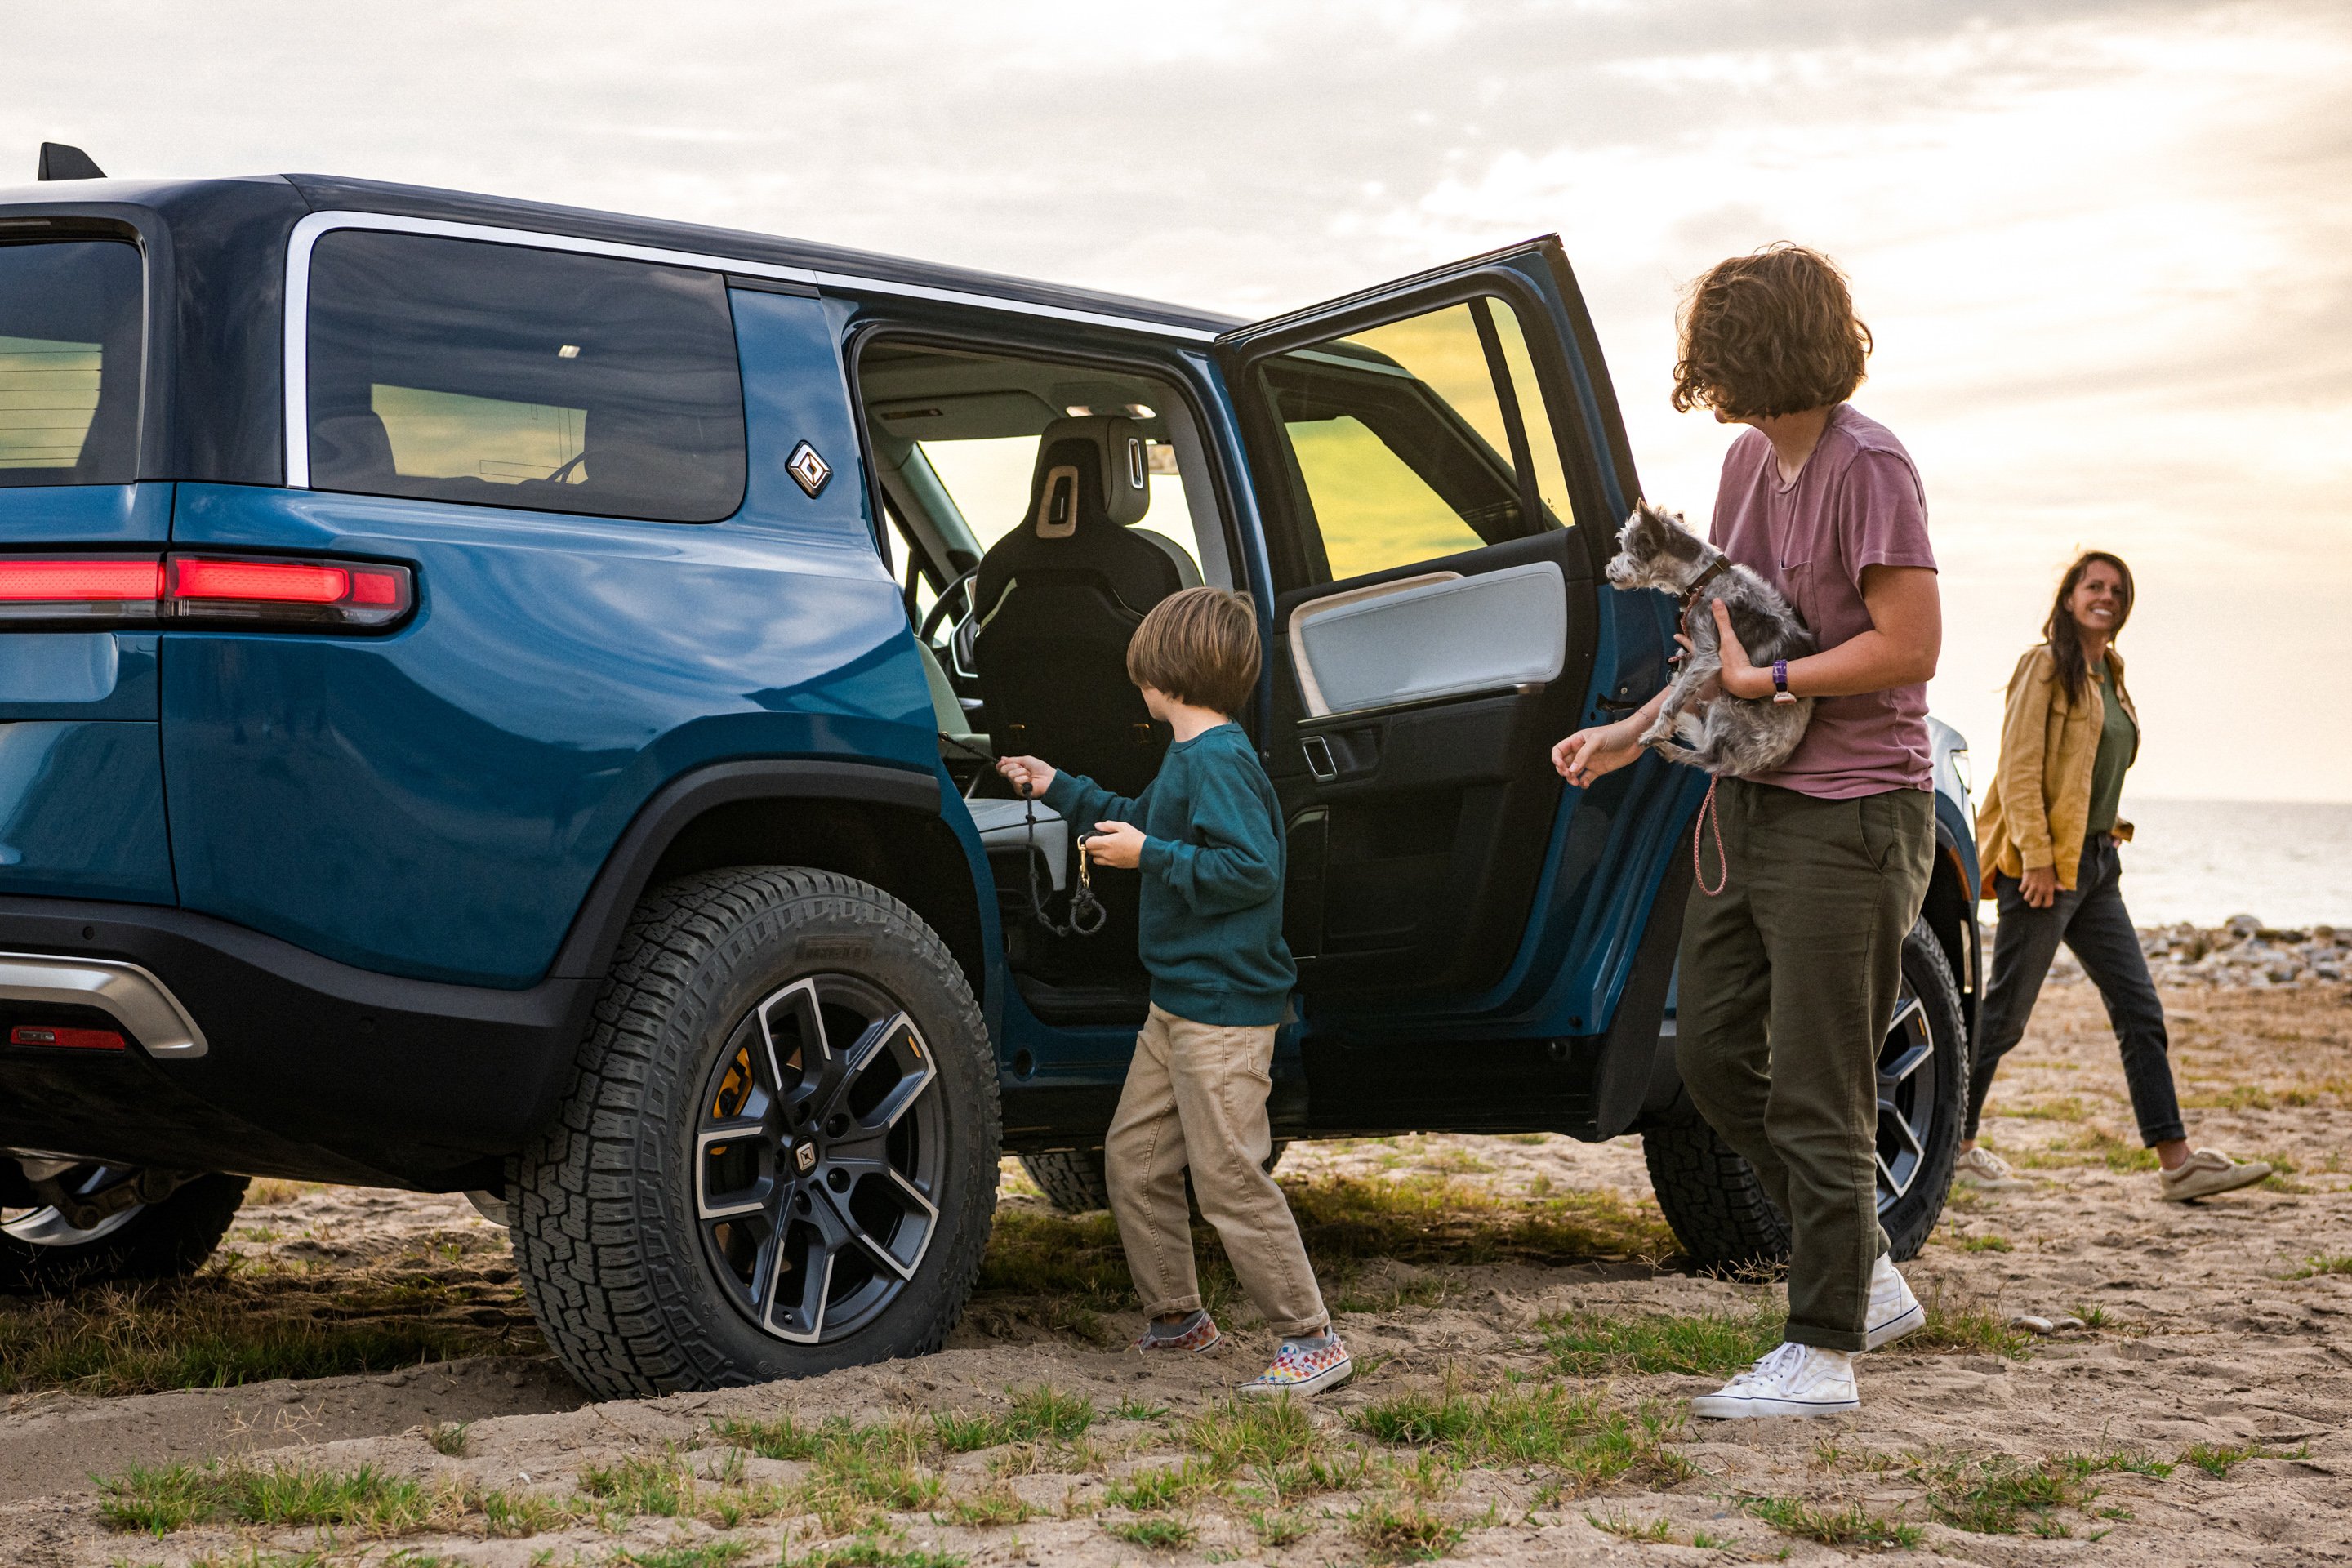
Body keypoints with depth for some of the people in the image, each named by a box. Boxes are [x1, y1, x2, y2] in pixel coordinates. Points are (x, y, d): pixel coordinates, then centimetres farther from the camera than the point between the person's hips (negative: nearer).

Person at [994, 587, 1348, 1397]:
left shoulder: (1220, 760, -17)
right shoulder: (1190, 756, 13)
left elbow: (1252, 870, -26)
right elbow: (1143, 820, 32)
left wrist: (1150, 856, -22)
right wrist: (1059, 789, 35)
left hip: (1224, 1012, -10)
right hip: (1176, 1003, 10)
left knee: (1230, 1178, -9)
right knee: (1134, 1159, 15)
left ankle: (1312, 1340, -2)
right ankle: (1177, 1316, 27)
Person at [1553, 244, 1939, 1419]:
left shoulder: (1866, 466, -16)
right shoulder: (1750, 459, 12)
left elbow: (1909, 647, -20)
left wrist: (1763, 683, -17)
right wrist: (1635, 733, 13)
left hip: (1847, 816, -10)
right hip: (1753, 803, 10)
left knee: (1817, 1093, -4)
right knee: (1714, 1051, 12)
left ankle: (1822, 1351, 7)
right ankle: (1867, 1277, 25)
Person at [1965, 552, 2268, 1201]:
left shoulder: (2109, 675, 17)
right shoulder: (2047, 665, -8)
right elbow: (2017, 768, -15)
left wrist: (2109, 842, 17)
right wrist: (2035, 855, -20)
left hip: (2096, 863, 8)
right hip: (2046, 864, -8)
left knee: (2140, 1011, 3)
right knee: (2006, 1011, -1)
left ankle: (2176, 1163, 2)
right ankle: (1954, 1146, 11)